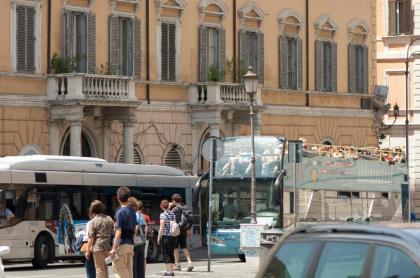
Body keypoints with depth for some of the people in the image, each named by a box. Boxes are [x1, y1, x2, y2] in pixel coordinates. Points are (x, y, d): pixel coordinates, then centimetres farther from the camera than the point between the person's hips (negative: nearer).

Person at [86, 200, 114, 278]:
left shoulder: (93, 221, -9)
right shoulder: (109, 219, 8)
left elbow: (91, 238, -12)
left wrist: (88, 250, -6)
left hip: (98, 247, -5)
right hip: (108, 246, 5)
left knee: (99, 268, 1)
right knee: (105, 266, 18)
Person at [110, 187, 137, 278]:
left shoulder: (120, 212, -12)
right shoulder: (132, 211, 11)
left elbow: (118, 232, -16)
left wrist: (114, 248, -15)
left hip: (122, 244, -8)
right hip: (131, 244, 8)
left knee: (119, 270, -4)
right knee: (129, 270, 9)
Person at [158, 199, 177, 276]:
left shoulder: (163, 215, -11)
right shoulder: (173, 214, 7)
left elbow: (162, 227, -15)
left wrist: (159, 237, -10)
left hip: (165, 236, -6)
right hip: (173, 237, 6)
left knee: (166, 255, -1)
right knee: (171, 254, 13)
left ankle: (168, 271, -4)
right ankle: (172, 271, 14)